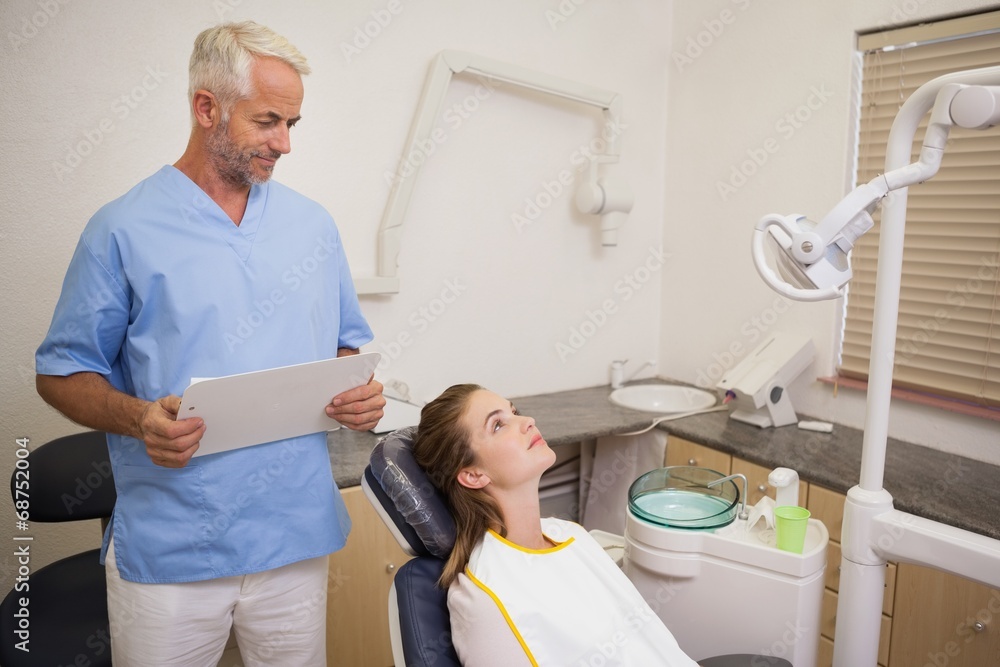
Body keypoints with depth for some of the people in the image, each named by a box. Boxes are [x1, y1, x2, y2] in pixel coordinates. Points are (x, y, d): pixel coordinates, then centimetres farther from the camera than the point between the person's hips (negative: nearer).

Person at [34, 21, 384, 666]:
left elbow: (347, 343, 14)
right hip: (166, 549, -2)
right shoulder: (122, 231, -5)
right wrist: (136, 417, -19)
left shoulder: (314, 224, 6)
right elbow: (61, 372, 0)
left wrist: (361, 392, -7)